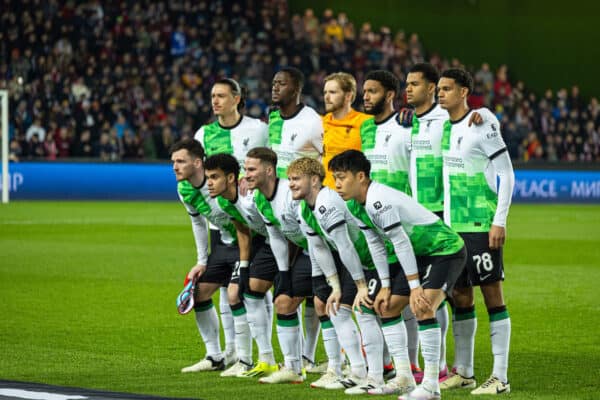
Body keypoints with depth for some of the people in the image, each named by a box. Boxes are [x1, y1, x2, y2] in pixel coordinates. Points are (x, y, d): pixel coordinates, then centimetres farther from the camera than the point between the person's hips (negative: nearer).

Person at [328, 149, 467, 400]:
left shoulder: (379, 201, -28)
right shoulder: (356, 206, 1)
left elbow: (401, 243, -27)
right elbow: (376, 245, 8)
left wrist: (415, 287, -23)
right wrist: (386, 287, 6)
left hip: (446, 250, -10)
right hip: (422, 254, 10)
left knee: (423, 308, -25)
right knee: (388, 306, 9)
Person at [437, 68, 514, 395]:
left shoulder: (481, 125, -9)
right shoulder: (443, 126, 11)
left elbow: (506, 174, -10)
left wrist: (500, 221, -14)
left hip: (481, 225, -7)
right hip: (451, 225, 7)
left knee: (492, 294, -5)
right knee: (460, 296, 11)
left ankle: (500, 377, -5)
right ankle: (463, 372, 19)